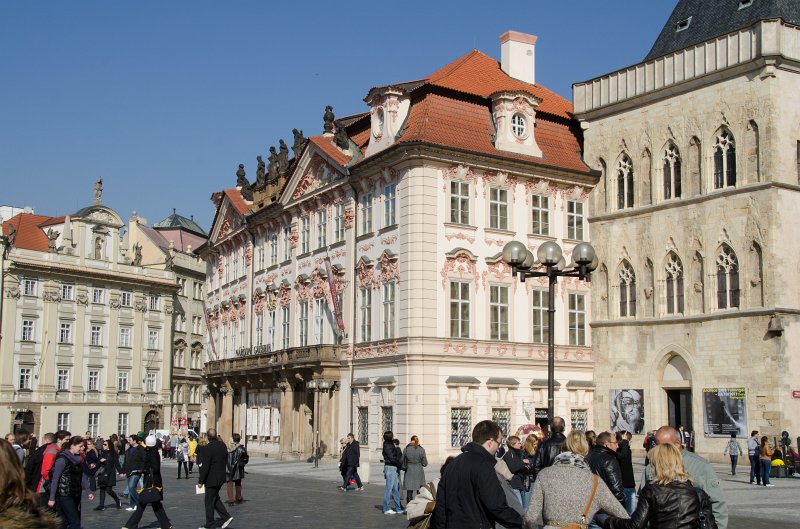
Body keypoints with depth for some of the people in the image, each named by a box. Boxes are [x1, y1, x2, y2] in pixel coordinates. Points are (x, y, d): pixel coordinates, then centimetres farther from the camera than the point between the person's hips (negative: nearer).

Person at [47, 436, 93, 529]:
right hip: (64, 495, -7)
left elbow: (82, 476, 13)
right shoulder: (62, 459, -14)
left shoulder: (77, 458, 9)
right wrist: (52, 498, -15)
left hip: (75, 495, 7)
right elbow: (55, 479, -14)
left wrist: (88, 491, 5)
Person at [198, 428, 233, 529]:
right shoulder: (223, 445, 2)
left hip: (212, 479, -8)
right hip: (222, 477, 8)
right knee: (215, 498, 22)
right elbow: (226, 461, 12)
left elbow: (205, 466, -19)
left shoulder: (208, 448, -20)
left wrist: (201, 481, -13)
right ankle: (226, 517, 15)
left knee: (209, 502, 4)